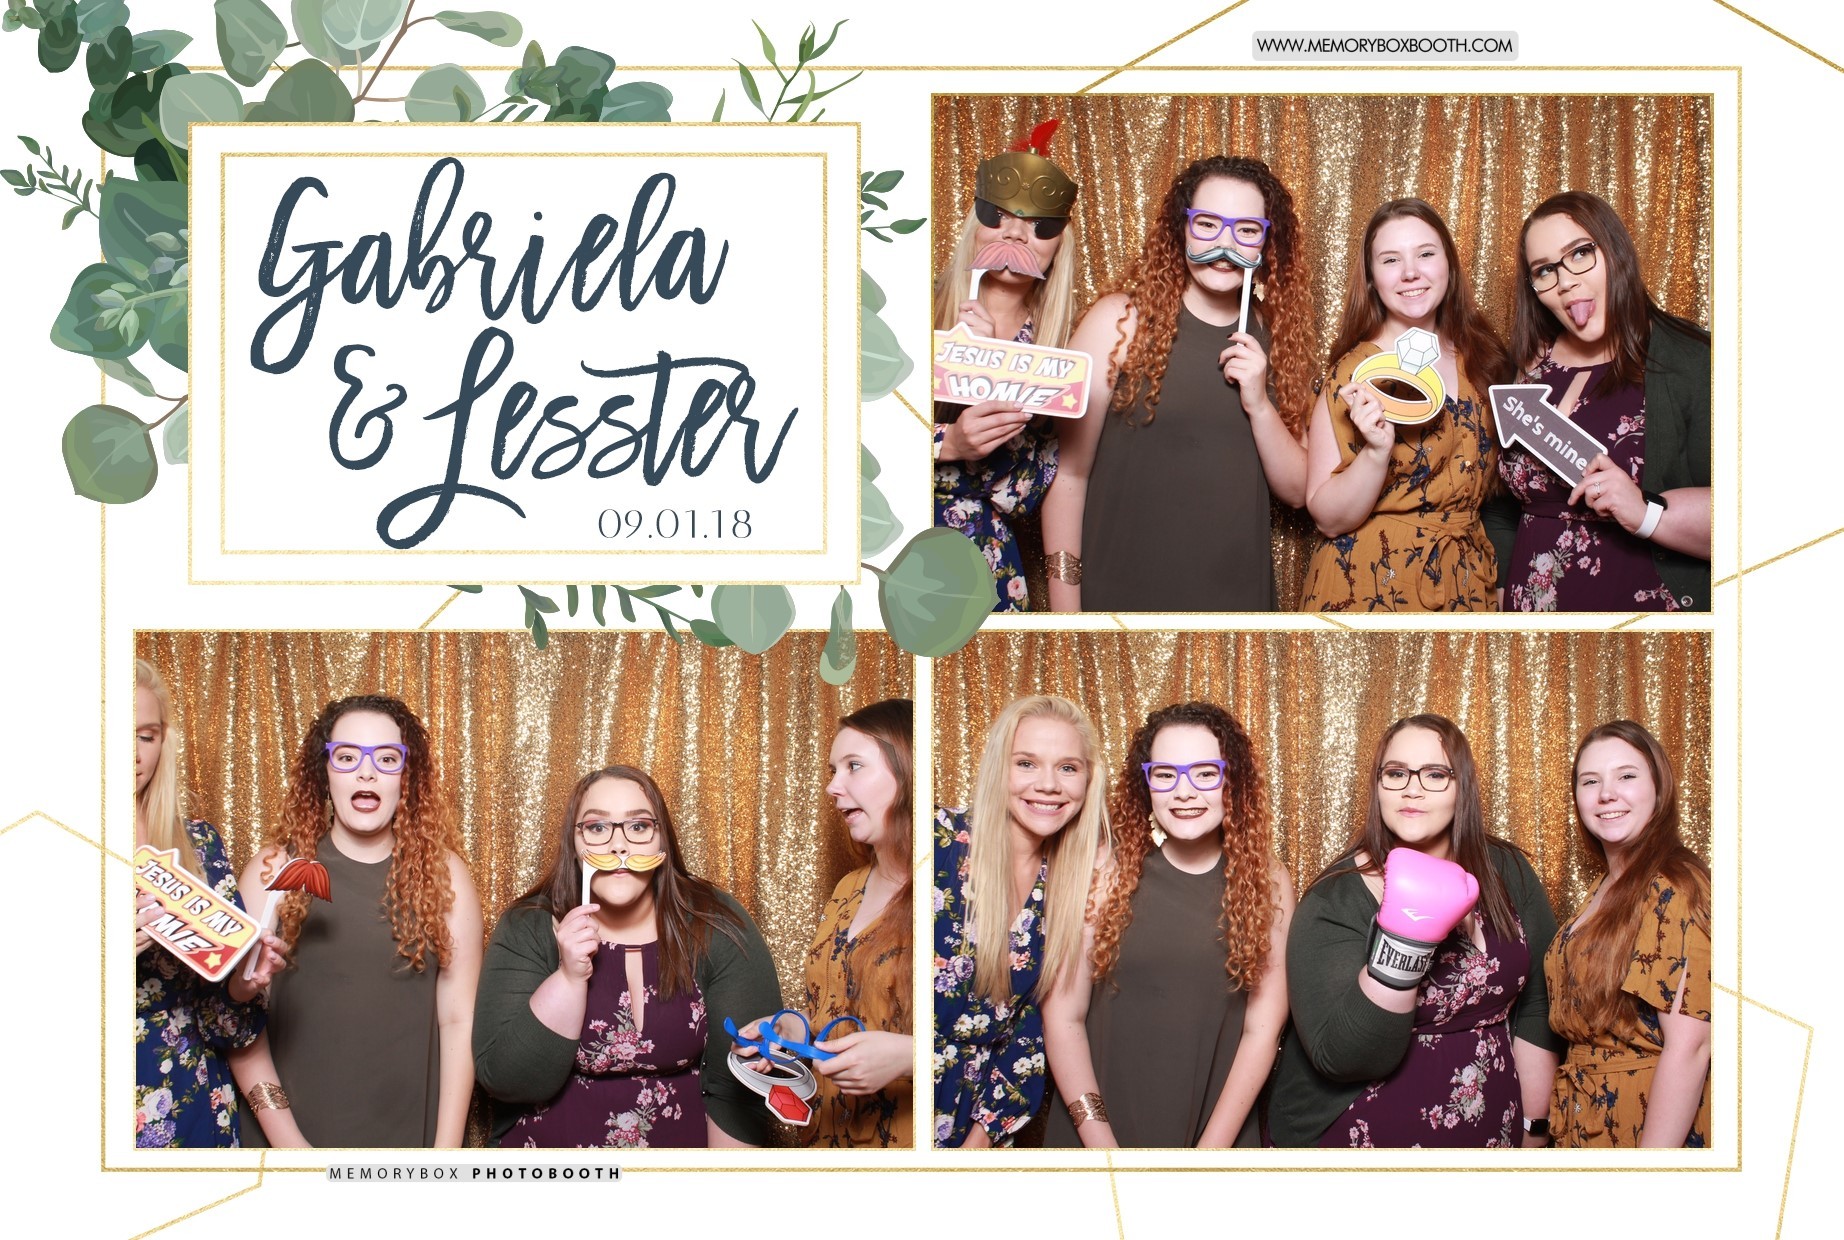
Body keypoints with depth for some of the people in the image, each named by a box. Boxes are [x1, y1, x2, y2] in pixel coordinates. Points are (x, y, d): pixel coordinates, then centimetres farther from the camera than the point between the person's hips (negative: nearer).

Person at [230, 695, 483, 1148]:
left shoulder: (443, 875, -1)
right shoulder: (275, 868, -3)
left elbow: (458, 1020, -4)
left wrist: (447, 1152, -9)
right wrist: (285, 1139, -13)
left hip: (410, 1139, 1)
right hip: (294, 1133, 0)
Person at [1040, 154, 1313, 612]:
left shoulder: (1273, 337, 5)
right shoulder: (1121, 320, -7)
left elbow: (1296, 490, 4)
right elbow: (1069, 472, -8)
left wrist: (1258, 404, -12)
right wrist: (1064, 602, -12)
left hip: (1240, 594, 4)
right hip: (1119, 596, -4)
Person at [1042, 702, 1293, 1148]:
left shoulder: (1267, 885, -4)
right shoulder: (1103, 875, -6)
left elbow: (1262, 1029, -7)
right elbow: (1064, 1016, -7)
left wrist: (1211, 1150, -14)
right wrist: (1102, 1145, -14)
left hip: (1220, 1133, 1)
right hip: (1096, 1134, 0)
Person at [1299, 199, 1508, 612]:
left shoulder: (1479, 360, 2)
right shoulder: (1354, 374, -11)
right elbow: (1328, 519, -15)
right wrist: (1377, 451, -29)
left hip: (1465, 590, 5)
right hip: (1372, 590, -5)